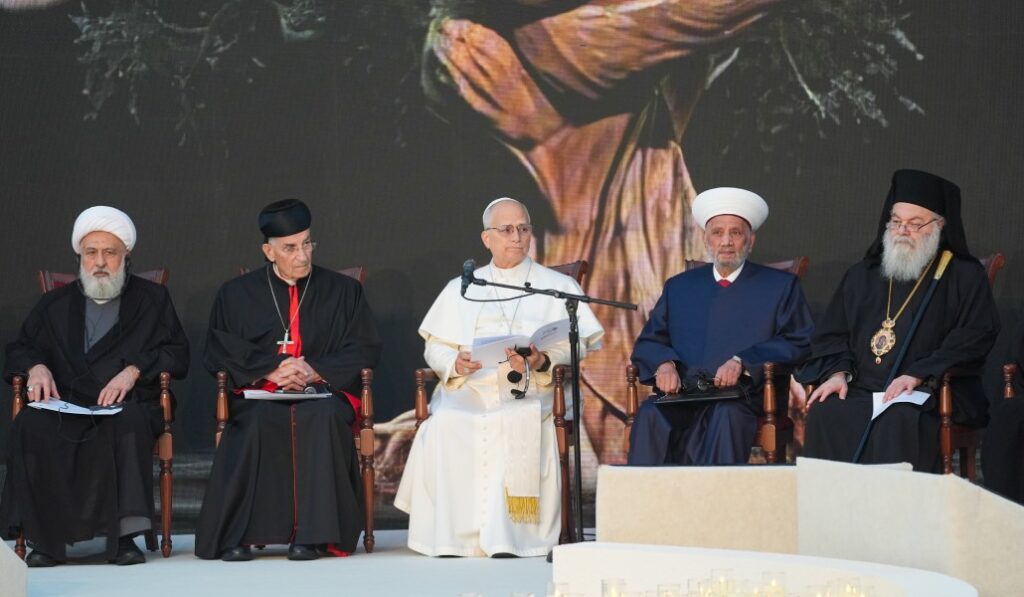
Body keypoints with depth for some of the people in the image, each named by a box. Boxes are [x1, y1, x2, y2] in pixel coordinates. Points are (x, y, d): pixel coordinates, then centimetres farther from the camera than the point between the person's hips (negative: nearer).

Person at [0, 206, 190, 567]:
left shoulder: (152, 300, 18)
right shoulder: (55, 305, 24)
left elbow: (178, 355, 8)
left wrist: (134, 370, -10)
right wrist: (36, 367, -5)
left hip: (129, 405, -2)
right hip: (66, 408, 2)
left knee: (128, 423, -39)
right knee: (29, 426, -32)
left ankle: (123, 533, -35)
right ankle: (45, 537, -30)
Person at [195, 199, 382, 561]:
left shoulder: (344, 292, 14)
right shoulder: (237, 294, 14)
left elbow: (365, 350, 6)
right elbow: (219, 352, 5)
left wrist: (315, 371, -10)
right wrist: (270, 370, -11)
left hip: (324, 393, 0)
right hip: (260, 395, 0)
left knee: (321, 417, -36)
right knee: (257, 422, -36)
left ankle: (313, 534, -35)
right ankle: (237, 536, -34)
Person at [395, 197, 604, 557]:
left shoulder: (558, 287, 17)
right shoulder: (461, 289, 24)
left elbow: (577, 346, 5)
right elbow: (435, 348, 16)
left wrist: (542, 362, -15)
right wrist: (455, 363, -7)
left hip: (531, 392, -2)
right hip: (468, 390, 2)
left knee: (520, 424, -37)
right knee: (445, 425, -32)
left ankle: (506, 537, -33)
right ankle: (449, 536, -28)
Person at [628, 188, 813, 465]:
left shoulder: (780, 286, 14)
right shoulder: (679, 287, 25)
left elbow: (799, 345, 2)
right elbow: (648, 342, 19)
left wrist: (743, 362, -13)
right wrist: (664, 364, -6)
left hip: (745, 399, -2)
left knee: (726, 415, -38)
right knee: (651, 416, -31)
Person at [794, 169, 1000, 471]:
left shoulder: (964, 276, 10)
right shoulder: (862, 275, 23)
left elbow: (975, 336, -3)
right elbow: (831, 334, 20)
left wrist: (918, 374, -15)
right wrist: (838, 372, -3)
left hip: (932, 392, -3)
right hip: (860, 391, 4)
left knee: (901, 419, -38)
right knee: (825, 413, -29)